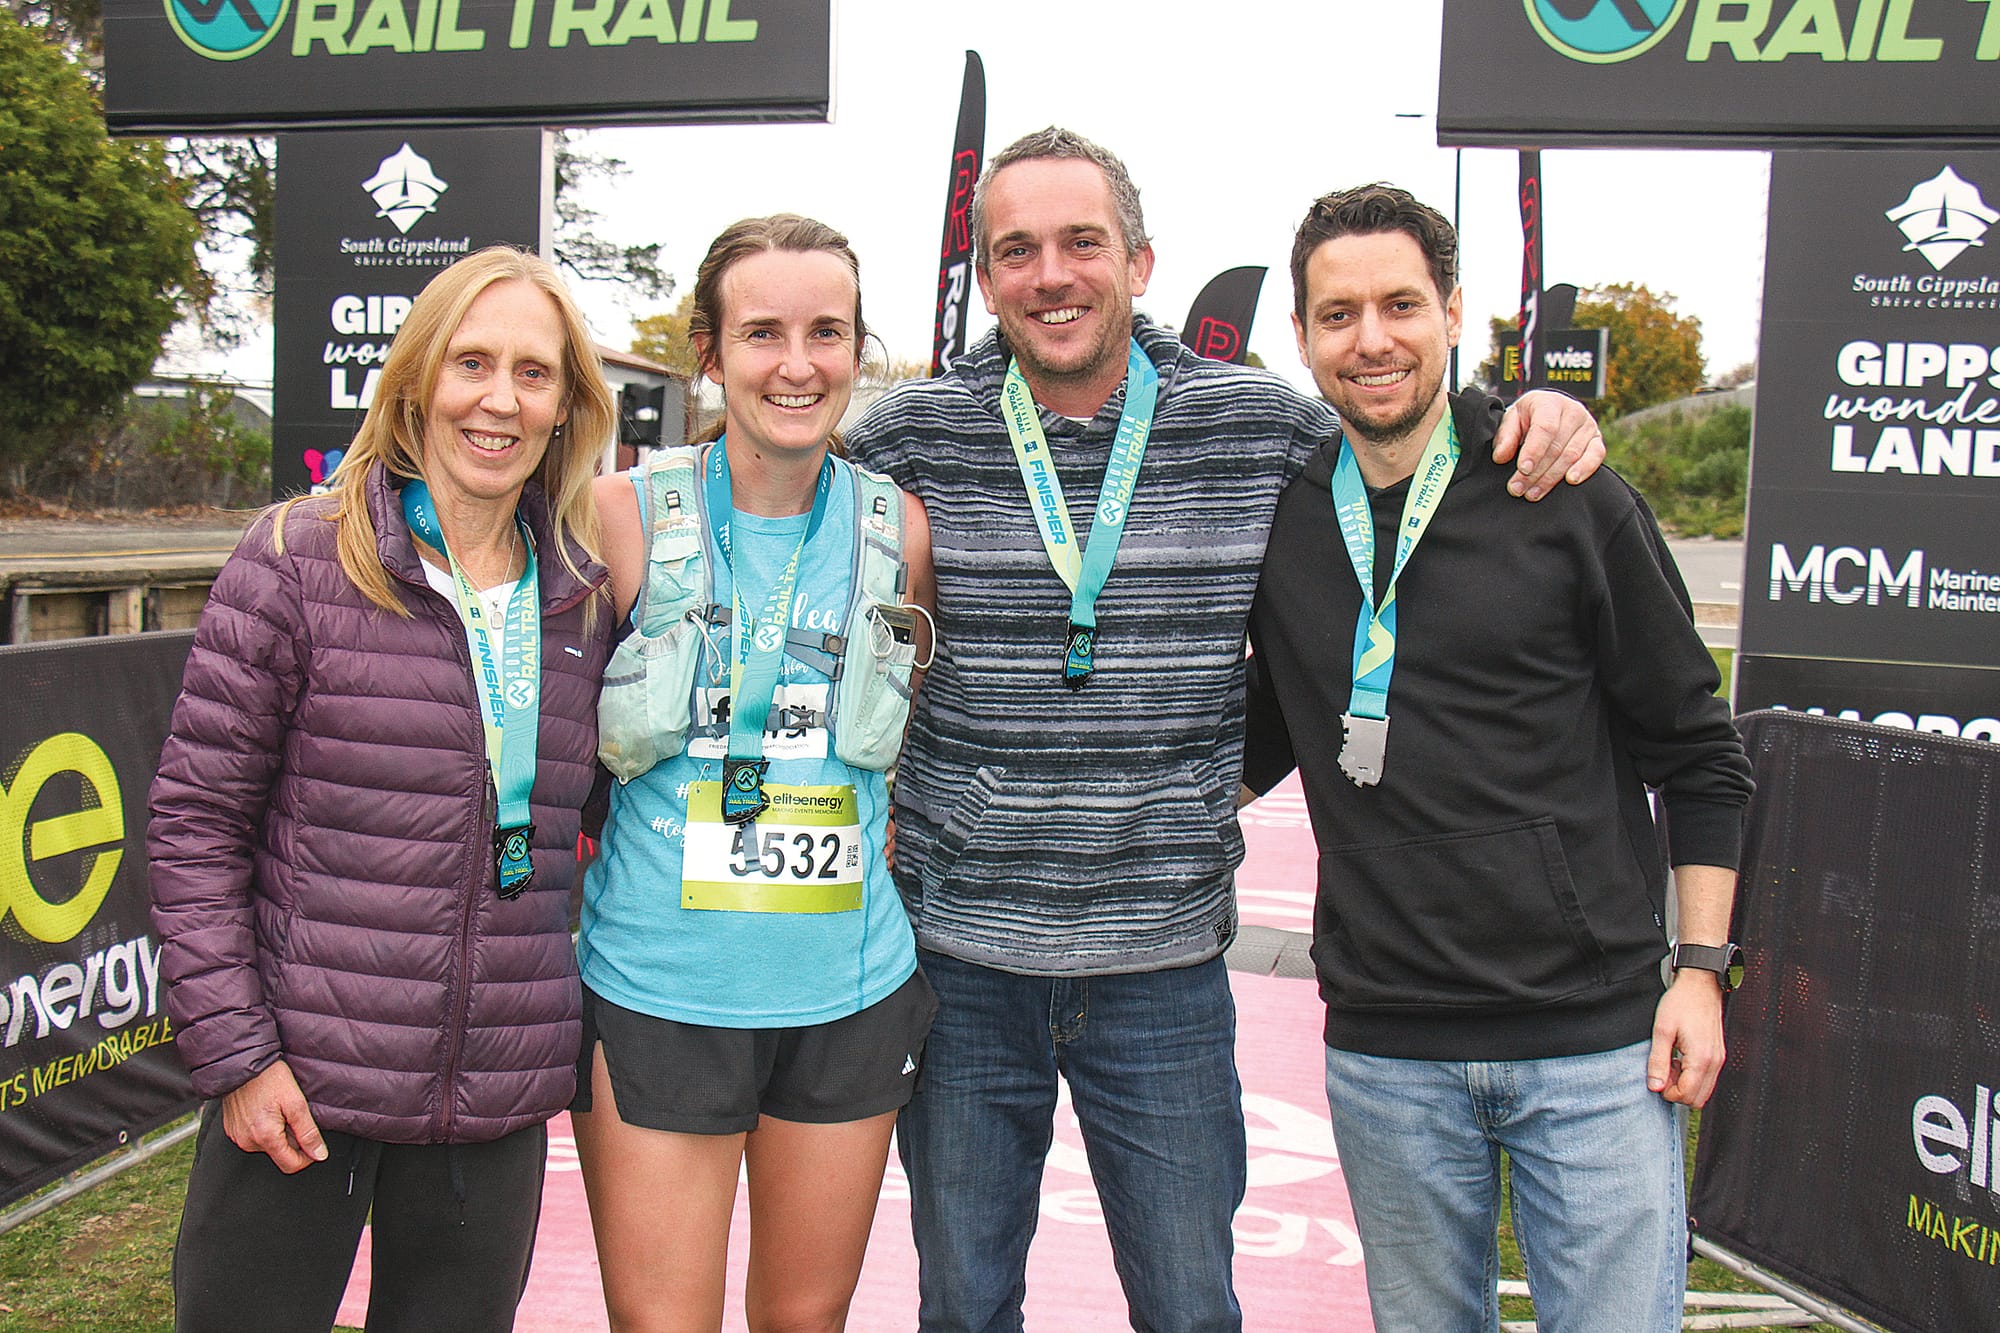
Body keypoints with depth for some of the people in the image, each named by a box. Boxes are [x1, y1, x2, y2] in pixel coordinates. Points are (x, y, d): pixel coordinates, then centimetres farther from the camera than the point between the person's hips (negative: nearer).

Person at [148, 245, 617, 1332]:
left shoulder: (584, 595, 5)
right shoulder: (298, 560, -5)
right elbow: (195, 818, -4)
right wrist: (233, 1049, -9)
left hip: (502, 1100, 3)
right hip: (298, 1085, -3)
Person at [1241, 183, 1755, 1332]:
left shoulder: (1572, 505, -4)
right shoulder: (1280, 524, 4)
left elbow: (1697, 753, 2)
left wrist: (1701, 967, -4)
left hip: (1597, 1041, -2)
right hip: (1385, 1050, 3)